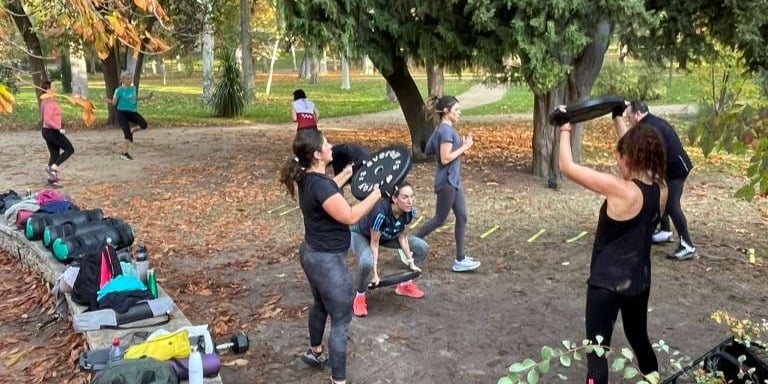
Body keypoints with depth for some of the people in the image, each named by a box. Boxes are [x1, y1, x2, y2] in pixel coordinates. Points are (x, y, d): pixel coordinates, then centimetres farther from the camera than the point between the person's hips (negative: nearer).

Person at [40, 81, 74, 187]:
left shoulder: (47, 101, 11)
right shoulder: (49, 103, -20)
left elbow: (43, 118, 20)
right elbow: (47, 120, -27)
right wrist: (59, 128, -22)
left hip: (47, 131, 10)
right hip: (52, 131, -10)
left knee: (54, 154, 14)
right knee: (69, 149, -1)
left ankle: (52, 178, 18)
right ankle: (54, 167, -5)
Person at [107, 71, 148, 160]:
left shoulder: (133, 88, 7)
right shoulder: (119, 90, -9)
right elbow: (114, 103, -6)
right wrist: (110, 101, -27)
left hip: (132, 112, 6)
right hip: (122, 112, -6)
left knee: (144, 124, -17)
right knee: (128, 134, -13)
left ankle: (131, 131, 13)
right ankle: (124, 154, 3)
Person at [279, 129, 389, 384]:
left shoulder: (308, 179, 1)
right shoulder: (319, 184, -28)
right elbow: (350, 216, -28)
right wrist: (379, 192, -24)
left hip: (312, 253, 10)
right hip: (327, 260, -10)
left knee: (321, 305, 31)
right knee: (341, 321, 1)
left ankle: (315, 353, 53)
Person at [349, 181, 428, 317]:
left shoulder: (410, 211, -23)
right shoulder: (380, 212, -41)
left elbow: (402, 236, -9)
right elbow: (374, 243, -31)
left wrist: (411, 263, -8)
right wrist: (375, 273, -27)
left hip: (387, 236, 7)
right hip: (361, 235, -6)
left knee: (422, 248, -1)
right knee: (366, 263, -38)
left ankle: (405, 284, 17)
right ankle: (360, 296, -8)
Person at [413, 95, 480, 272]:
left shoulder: (443, 129, 11)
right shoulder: (446, 130, -18)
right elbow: (445, 158, -23)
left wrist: (462, 144, 10)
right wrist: (465, 147, -15)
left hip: (454, 180, 9)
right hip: (446, 181, -9)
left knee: (462, 217, 8)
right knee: (439, 219, 2)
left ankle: (460, 259, 13)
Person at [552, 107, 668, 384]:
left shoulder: (621, 189, -24)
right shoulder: (660, 190, -4)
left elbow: (567, 167, -19)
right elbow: (636, 154, 15)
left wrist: (565, 128, -6)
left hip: (607, 283, -7)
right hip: (640, 281, 7)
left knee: (597, 351, 2)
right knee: (639, 340, 29)